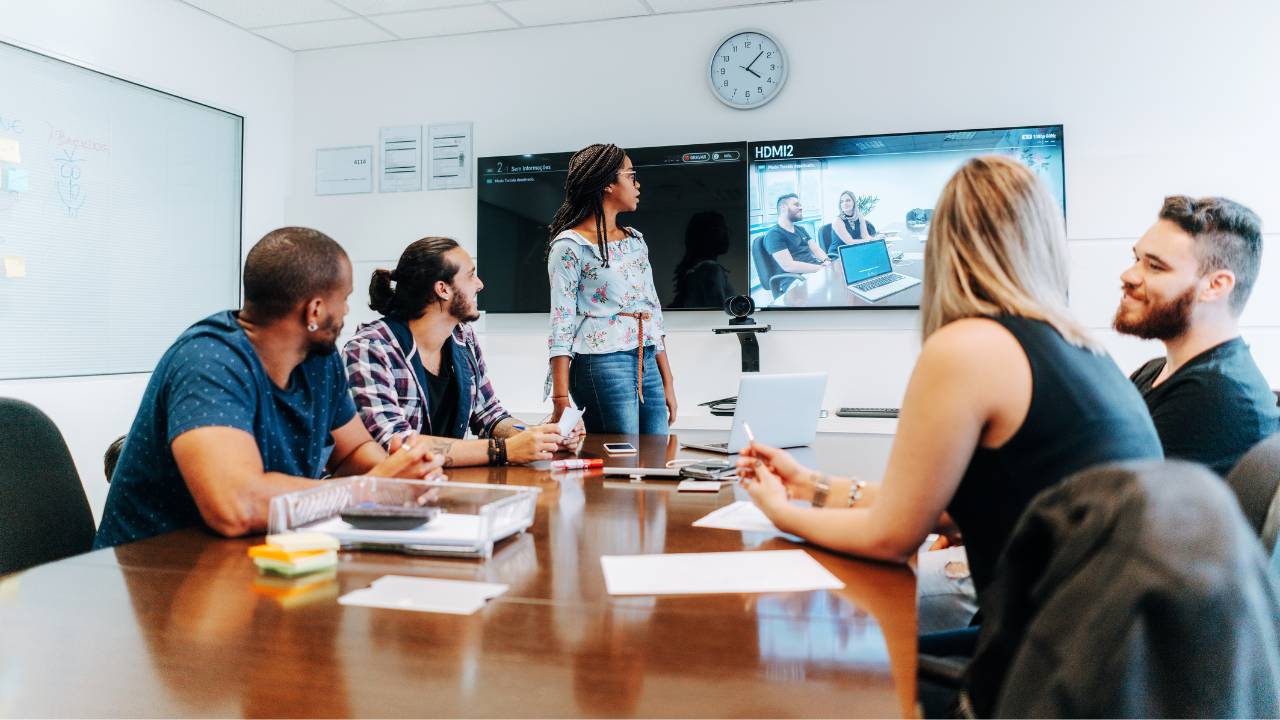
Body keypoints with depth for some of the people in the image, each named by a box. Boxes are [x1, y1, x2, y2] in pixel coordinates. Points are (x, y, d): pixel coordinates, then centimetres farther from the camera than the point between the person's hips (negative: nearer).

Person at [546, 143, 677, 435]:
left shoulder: (636, 241, 16)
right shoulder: (570, 246, -6)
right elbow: (562, 323, -9)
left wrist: (667, 381, 14)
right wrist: (561, 401, -15)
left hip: (648, 364, 7)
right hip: (602, 365, -7)